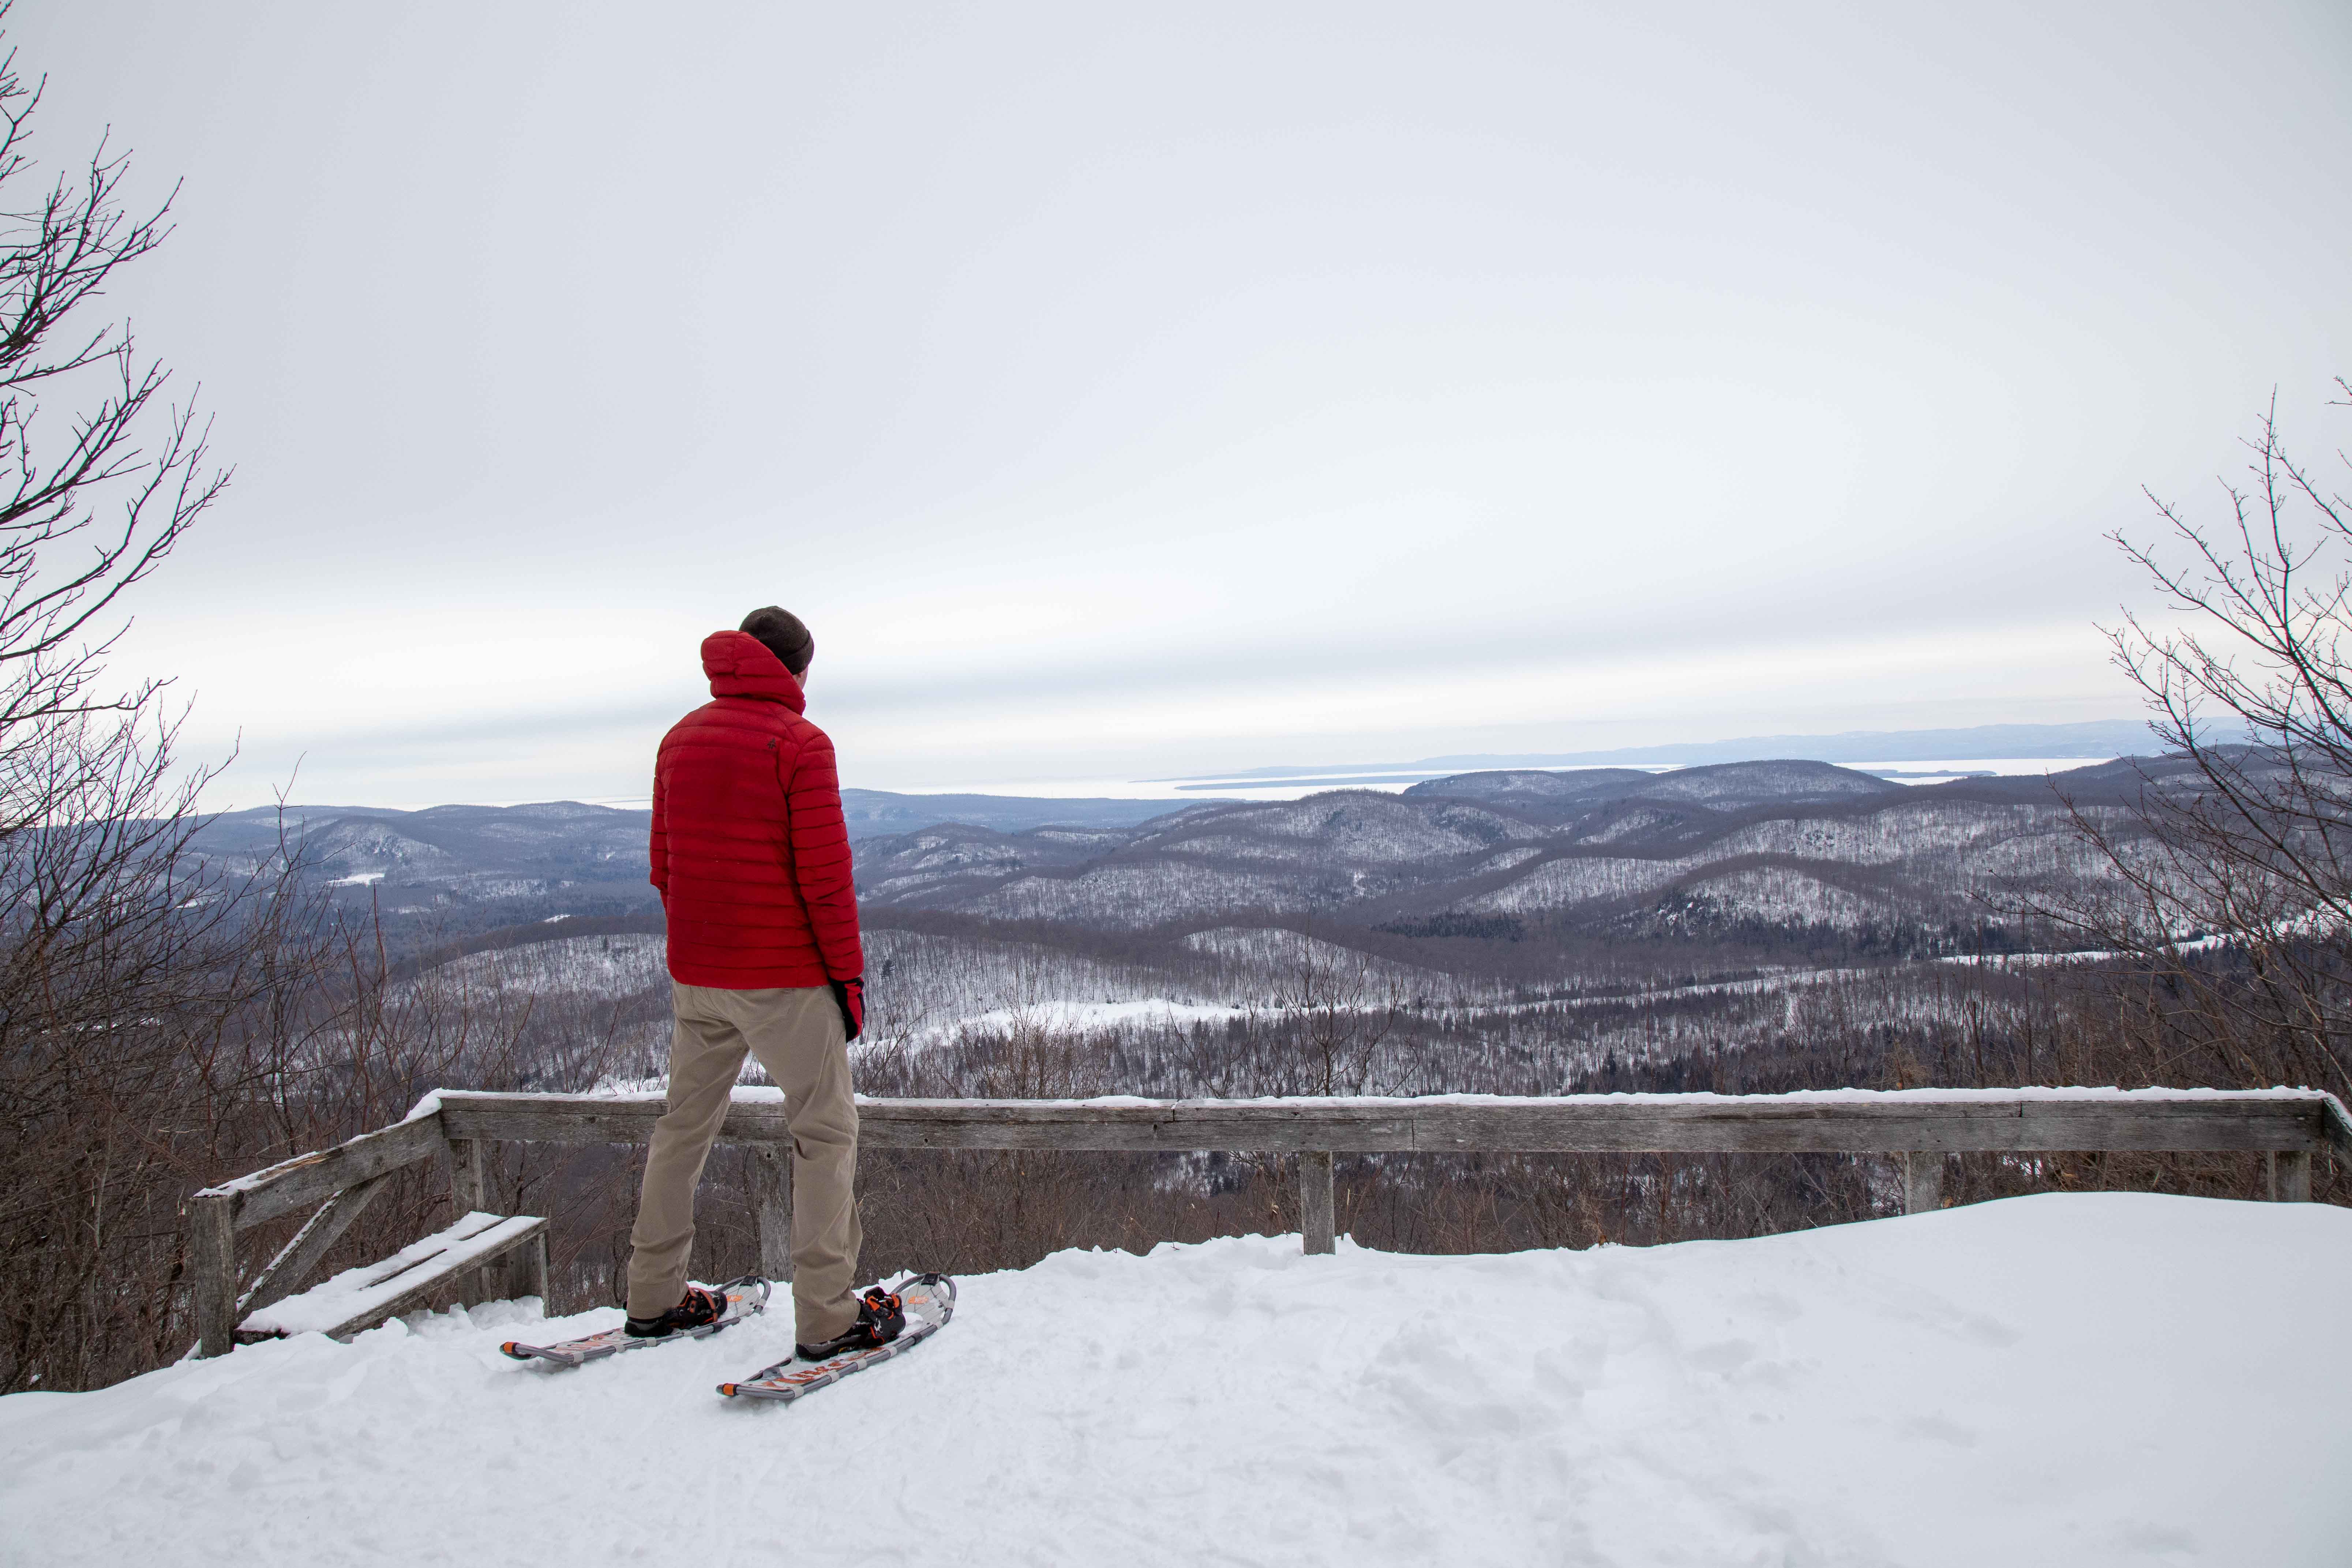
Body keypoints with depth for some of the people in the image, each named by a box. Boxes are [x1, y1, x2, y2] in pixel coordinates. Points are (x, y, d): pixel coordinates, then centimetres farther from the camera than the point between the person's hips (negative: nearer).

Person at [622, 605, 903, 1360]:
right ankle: (826, 1316, 4)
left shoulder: (679, 740, 9)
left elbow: (663, 865, 13)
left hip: (695, 977, 7)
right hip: (786, 978, -7)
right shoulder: (799, 744, -12)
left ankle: (653, 1295, 27)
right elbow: (825, 875, -15)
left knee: (684, 1126, 18)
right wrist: (848, 972, -8)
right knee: (825, 1132, 3)